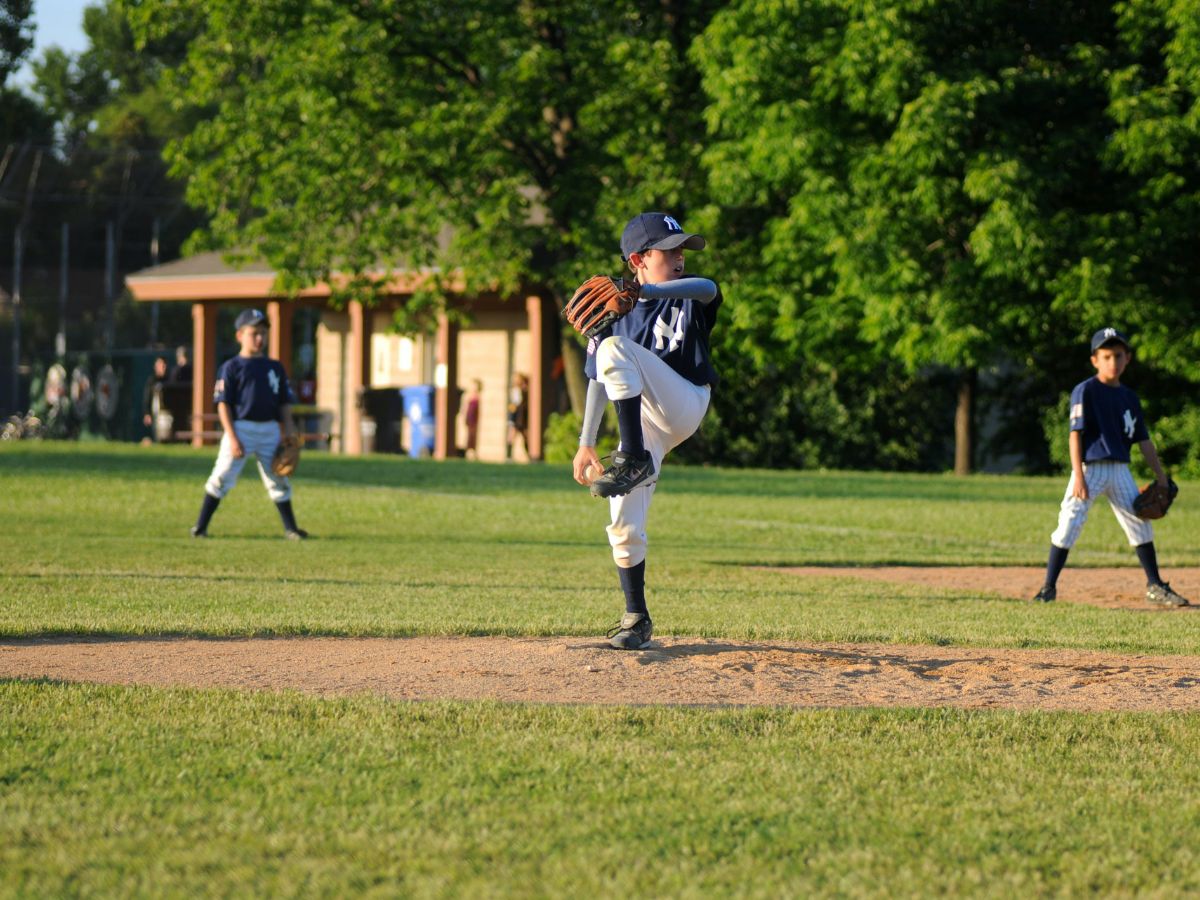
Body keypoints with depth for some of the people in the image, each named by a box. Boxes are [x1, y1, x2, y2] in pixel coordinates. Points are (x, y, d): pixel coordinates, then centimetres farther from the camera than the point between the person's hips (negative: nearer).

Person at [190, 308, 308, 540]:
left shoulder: (275, 368, 12)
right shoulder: (231, 367, -2)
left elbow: (284, 405, 14)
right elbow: (224, 404, -6)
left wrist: (289, 436, 6)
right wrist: (232, 438, -14)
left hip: (270, 430, 4)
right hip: (241, 427, -4)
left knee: (278, 480, 7)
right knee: (222, 477, -6)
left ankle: (290, 528, 15)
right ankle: (200, 527, 1)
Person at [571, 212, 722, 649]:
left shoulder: (687, 297, -1)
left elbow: (707, 288, -28)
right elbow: (598, 380, 9)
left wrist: (644, 291, -46)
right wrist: (586, 444, 2)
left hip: (685, 406, -3)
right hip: (641, 421, 3)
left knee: (616, 348, -27)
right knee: (624, 526, -6)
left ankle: (634, 461, -28)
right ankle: (636, 618, 11)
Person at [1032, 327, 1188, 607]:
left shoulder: (1129, 397, 12)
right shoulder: (1085, 391, -6)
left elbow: (1143, 440, 16)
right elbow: (1076, 434, -11)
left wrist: (1161, 478, 12)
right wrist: (1078, 476, -19)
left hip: (1120, 471, 6)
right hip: (1090, 468, -6)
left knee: (1140, 523, 7)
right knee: (1069, 525, -11)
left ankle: (1155, 587, 19)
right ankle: (1048, 588, -4)